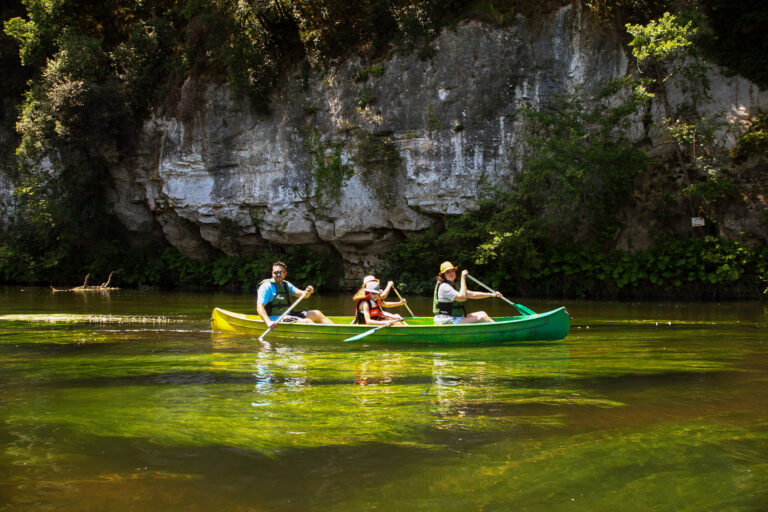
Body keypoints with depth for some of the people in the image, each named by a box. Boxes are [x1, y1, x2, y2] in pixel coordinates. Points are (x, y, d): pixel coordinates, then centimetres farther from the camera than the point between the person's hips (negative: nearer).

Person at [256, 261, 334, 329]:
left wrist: (308, 292, -15)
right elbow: (260, 307, -21)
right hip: (276, 319, -9)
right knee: (307, 321, -24)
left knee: (316, 314, 4)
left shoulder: (286, 285, 14)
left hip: (288, 315, 9)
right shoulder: (266, 286, -11)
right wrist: (268, 322, -36)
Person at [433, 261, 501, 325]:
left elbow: (472, 294, 21)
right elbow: (462, 297, -25)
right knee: (482, 317, -14)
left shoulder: (455, 286, 18)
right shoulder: (443, 287, -14)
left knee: (482, 314, 6)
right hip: (447, 321, -10)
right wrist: (463, 278, -21)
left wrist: (491, 294, 16)